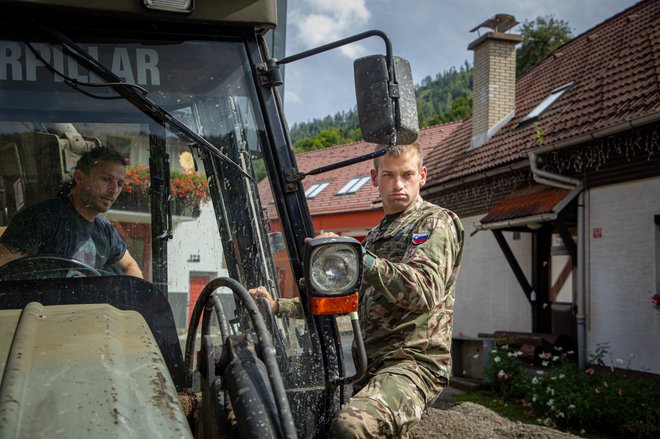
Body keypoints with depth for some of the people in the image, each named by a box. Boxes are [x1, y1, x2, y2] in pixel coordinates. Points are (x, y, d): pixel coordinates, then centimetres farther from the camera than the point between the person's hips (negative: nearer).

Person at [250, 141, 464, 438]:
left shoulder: (436, 223, -2)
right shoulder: (376, 236, 25)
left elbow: (423, 291, -21)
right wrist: (278, 306, 15)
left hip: (415, 361, -9)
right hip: (373, 367, 9)